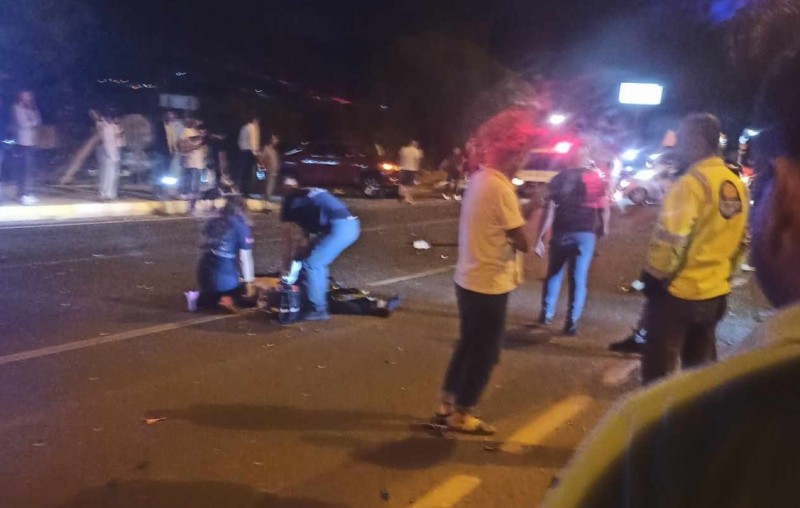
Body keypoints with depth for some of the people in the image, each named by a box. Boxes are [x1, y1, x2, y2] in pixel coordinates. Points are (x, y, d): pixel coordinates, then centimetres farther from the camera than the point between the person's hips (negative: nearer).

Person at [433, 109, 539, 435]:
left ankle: (446, 406, 29)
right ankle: (461, 414, 19)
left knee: (469, 345, 20)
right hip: (490, 283, -9)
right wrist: (532, 213, -3)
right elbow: (522, 242, -18)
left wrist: (522, 213, 3)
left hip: (469, 278, 9)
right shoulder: (500, 187, -22)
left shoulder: (480, 178, 6)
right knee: (484, 352, 7)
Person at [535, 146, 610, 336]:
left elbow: (550, 210, -9)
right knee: (579, 278, 5)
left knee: (554, 274, 17)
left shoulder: (559, 179, -3)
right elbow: (604, 208, 2)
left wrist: (540, 237, -7)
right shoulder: (597, 179, 2)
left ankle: (546, 314, 23)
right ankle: (572, 323, 5)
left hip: (561, 233, 0)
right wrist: (603, 228, 21)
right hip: (586, 234, 0)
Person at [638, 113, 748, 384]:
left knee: (659, 370, 3)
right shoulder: (737, 186, 7)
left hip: (678, 292, -8)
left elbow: (671, 239, -20)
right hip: (716, 293, 8)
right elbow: (742, 240, 15)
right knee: (701, 368, 19)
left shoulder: (692, 182, -17)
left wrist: (655, 276, -8)